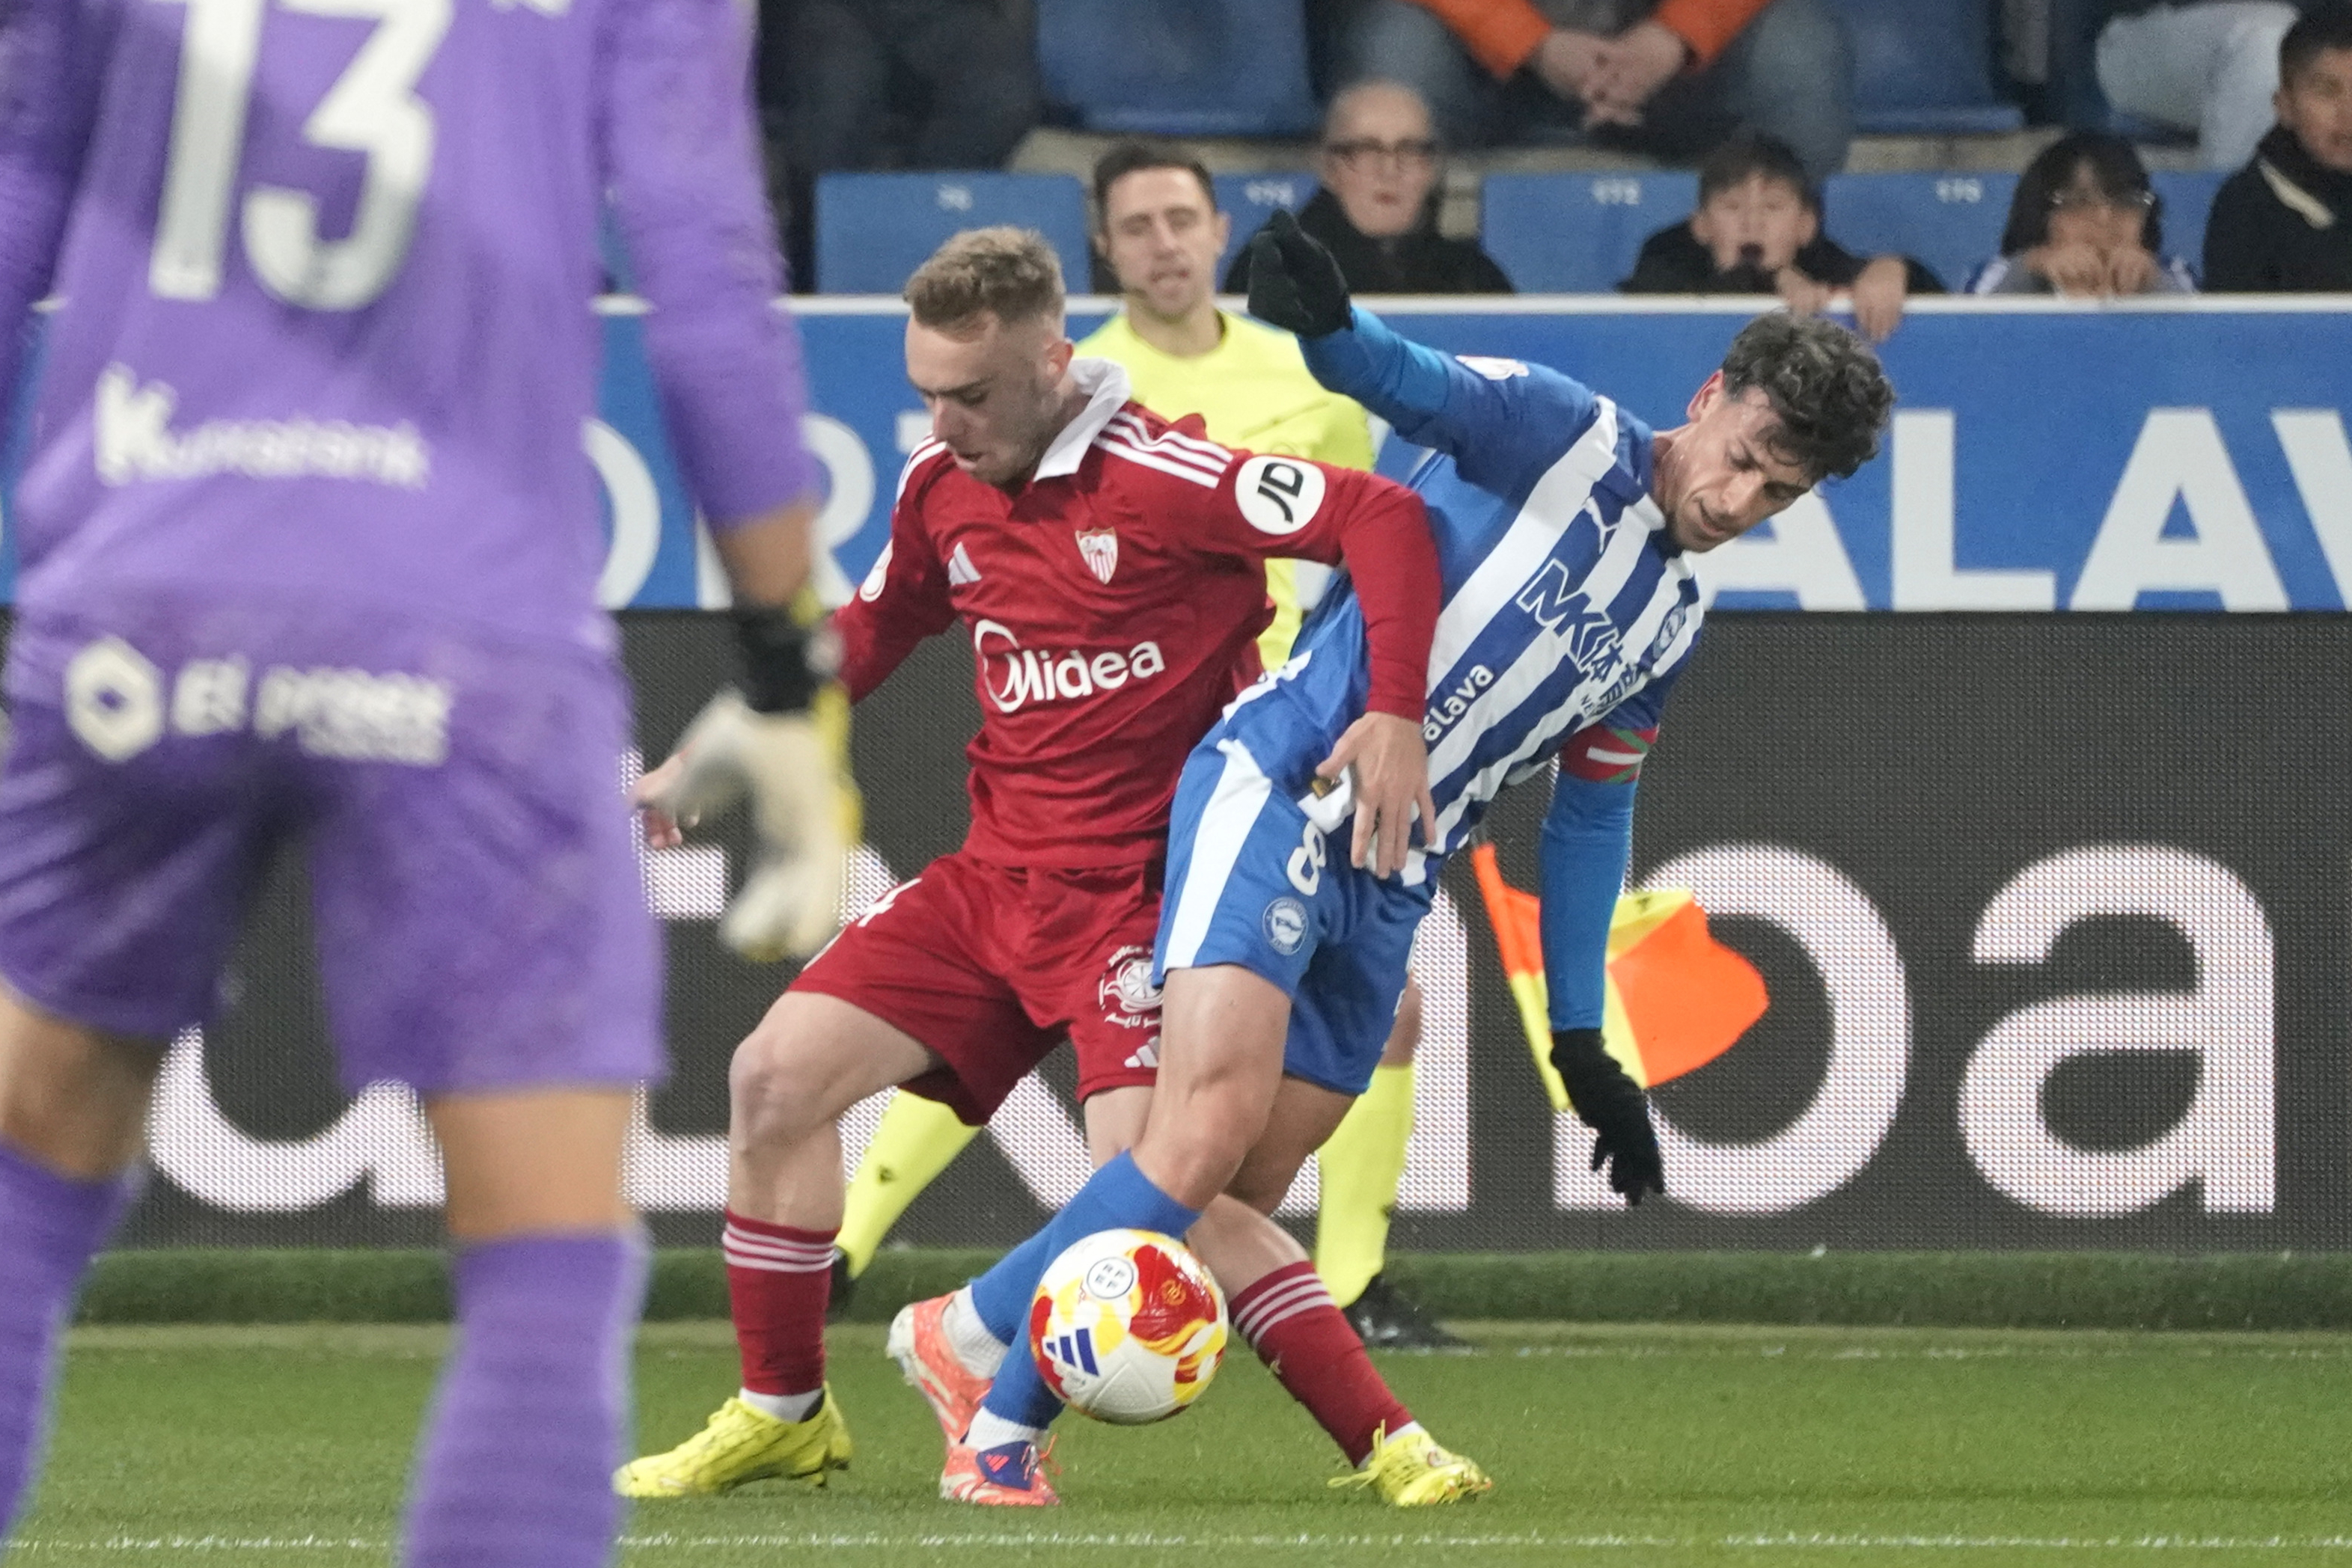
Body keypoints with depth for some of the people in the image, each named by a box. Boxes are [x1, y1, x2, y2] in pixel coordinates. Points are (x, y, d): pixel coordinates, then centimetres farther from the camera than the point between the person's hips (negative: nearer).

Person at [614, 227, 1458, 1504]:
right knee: (776, 1076, 2)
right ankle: (782, 1412, 17)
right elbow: (869, 634, 24)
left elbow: (1384, 520, -21)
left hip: (1140, 884, -8)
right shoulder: (941, 489, 5)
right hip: (997, 874, 8)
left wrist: (1395, 717, -30)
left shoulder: (1158, 476, -18)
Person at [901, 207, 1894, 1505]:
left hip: (1388, 893, 8)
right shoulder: (1568, 438, -5)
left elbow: (1591, 811, 27)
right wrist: (1331, 323, -47)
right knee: (1215, 1116, -24)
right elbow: (1420, 388, -23)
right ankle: (1000, 1427, -18)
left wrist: (1582, 1045, 24)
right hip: (1275, 795, -8)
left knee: (1231, 1197, 1)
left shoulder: (1671, 622, 18)